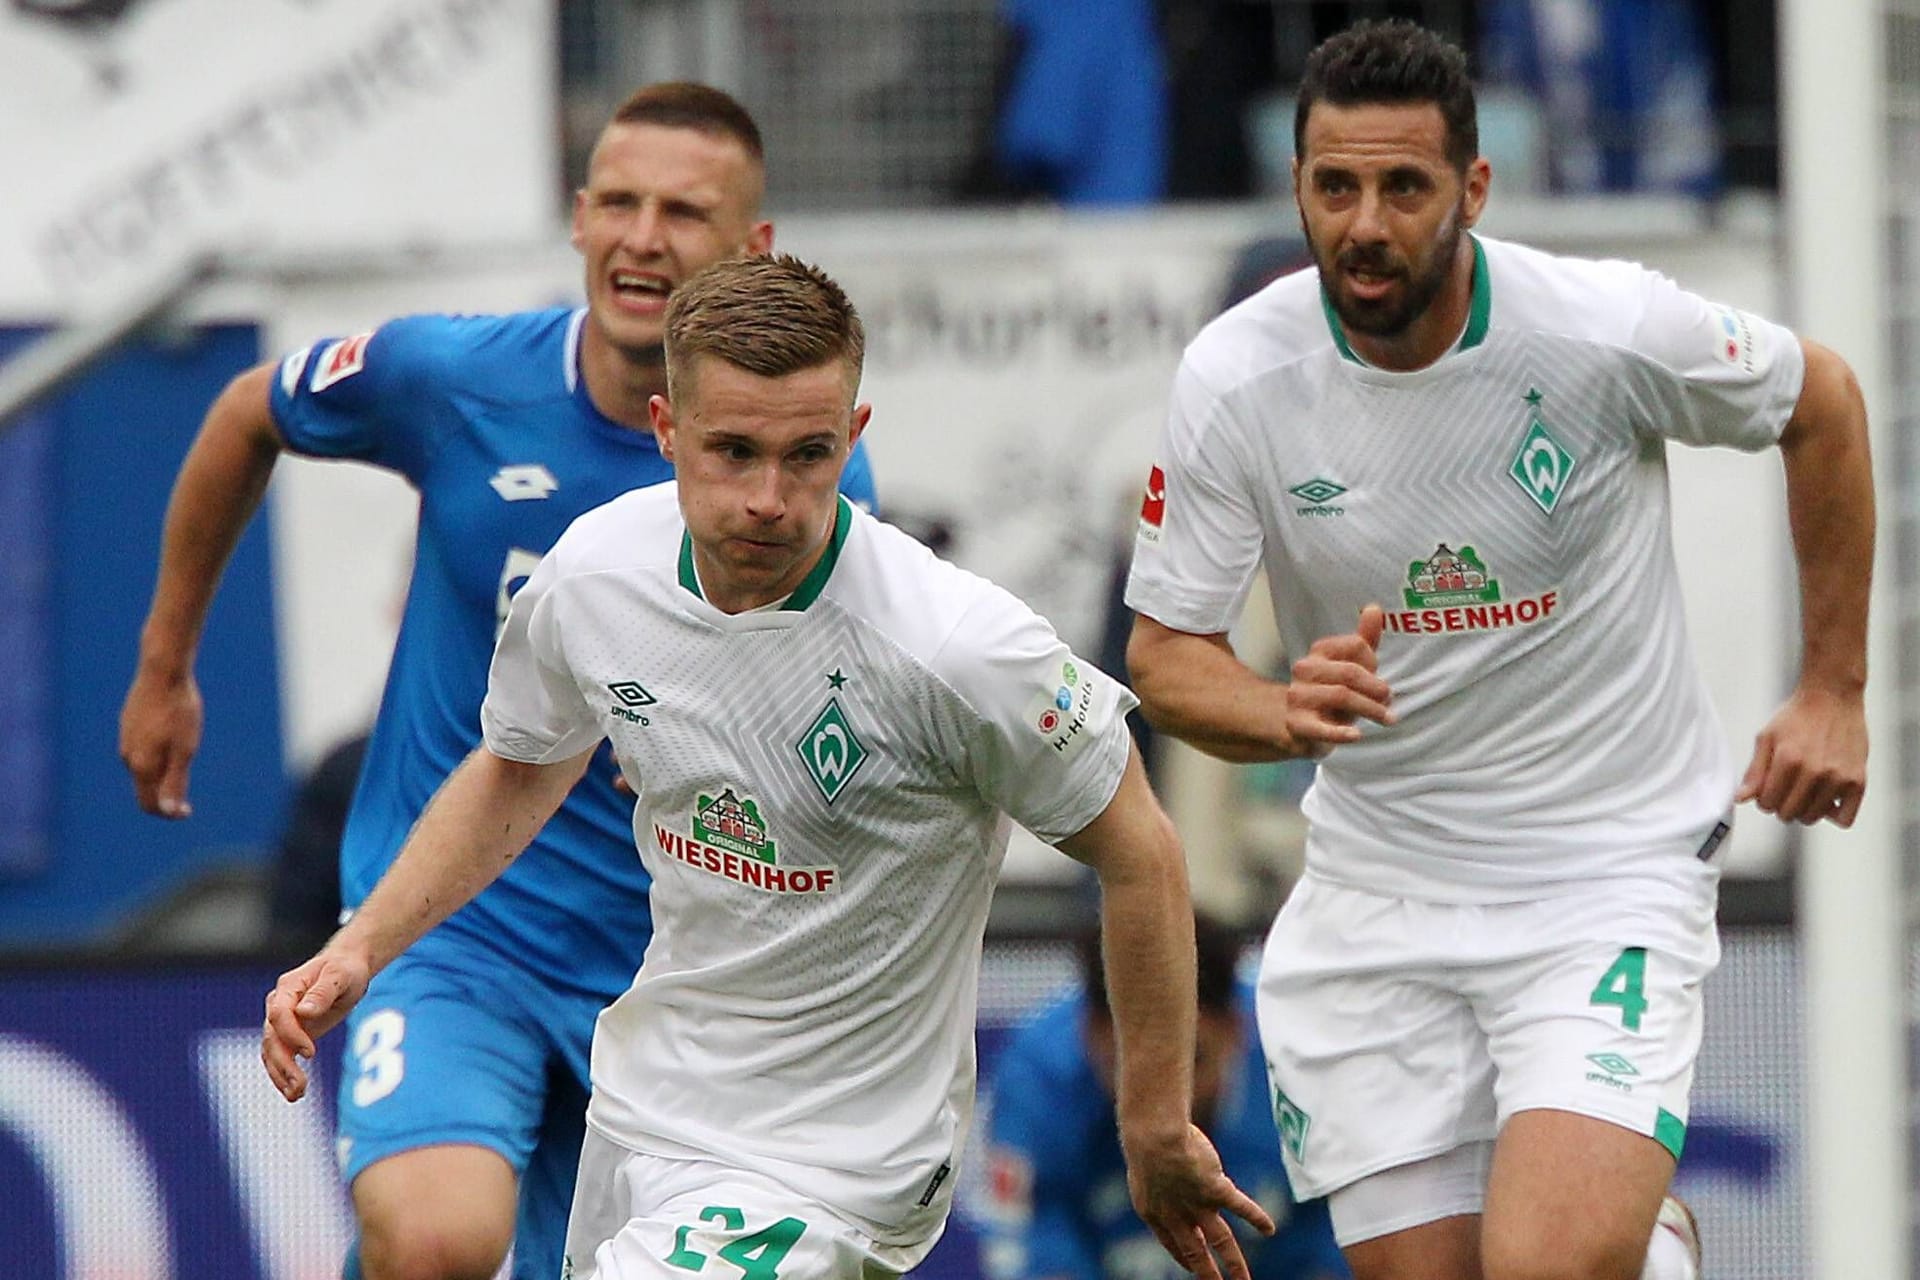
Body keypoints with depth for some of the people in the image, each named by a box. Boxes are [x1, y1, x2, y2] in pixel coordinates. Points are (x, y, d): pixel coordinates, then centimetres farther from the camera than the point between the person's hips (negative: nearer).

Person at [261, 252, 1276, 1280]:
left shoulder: (959, 647, -27)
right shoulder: (592, 572, -10)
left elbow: (1139, 853, -13)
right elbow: (517, 770, 13)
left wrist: (1158, 1130, -6)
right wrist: (360, 947, 3)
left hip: (828, 1170, -7)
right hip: (637, 1106, 7)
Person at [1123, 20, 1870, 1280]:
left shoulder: (1613, 331, -16)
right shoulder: (1233, 381, -10)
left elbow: (1823, 405, 3)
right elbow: (1166, 653, -4)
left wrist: (1834, 691, 6)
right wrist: (1287, 713, -26)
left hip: (1613, 879, -3)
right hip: (1377, 887, 3)